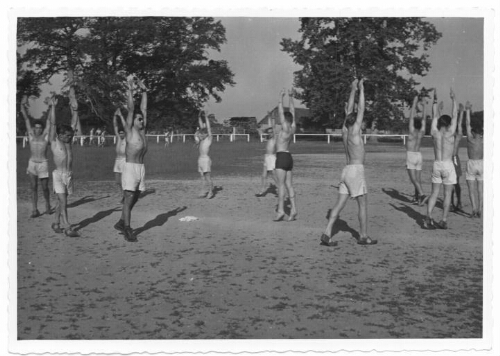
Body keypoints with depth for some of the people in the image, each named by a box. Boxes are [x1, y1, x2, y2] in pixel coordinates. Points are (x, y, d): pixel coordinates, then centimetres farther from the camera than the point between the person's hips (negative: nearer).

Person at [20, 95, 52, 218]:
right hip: (32, 163, 2)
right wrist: (23, 105, -2)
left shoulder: (45, 135, -1)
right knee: (34, 187, 0)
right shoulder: (31, 135, 4)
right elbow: (26, 118, 1)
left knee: (45, 187, 4)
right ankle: (34, 210, 0)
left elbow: (49, 121, -5)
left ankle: (47, 204, 29)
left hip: (43, 164, -2)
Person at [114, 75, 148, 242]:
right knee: (128, 200, -6)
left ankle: (121, 223, 29)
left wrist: (144, 90, 15)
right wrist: (130, 88, -10)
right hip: (130, 168, -7)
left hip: (141, 169, 7)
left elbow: (144, 109, 14)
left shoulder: (142, 130, 12)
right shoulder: (130, 130, -4)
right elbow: (130, 109, -9)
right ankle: (128, 231, -4)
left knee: (134, 199, 14)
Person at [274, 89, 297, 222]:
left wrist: (281, 97, -4)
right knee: (288, 184, 7)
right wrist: (290, 97, 20)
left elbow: (281, 111, -10)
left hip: (282, 156, -8)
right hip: (288, 157, 8)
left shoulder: (285, 128, -11)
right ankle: (293, 209, 4)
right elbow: (292, 111, 17)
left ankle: (281, 210, -13)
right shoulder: (293, 128, 9)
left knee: (281, 184, -10)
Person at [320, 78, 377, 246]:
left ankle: (327, 234, -5)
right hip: (356, 171, -8)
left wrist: (353, 90, 21)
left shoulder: (344, 131, 11)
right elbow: (361, 110, -7)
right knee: (363, 204, 3)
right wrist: (361, 89, -1)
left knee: (340, 204, 4)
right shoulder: (354, 131, -8)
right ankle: (364, 236, 10)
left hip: (346, 171, 8)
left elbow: (349, 110, 19)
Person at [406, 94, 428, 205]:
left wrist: (414, 104, -1)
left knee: (413, 178, -10)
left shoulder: (412, 131, -8)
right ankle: (417, 197, 11)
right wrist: (423, 107, 16)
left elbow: (411, 116, -6)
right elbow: (423, 119, 12)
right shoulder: (422, 132, 3)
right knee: (418, 178, 9)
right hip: (418, 155, 6)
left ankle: (422, 195, -26)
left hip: (411, 155, -6)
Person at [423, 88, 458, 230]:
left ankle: (428, 217, -5)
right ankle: (444, 221, 4)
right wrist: (453, 99, 5)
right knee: (447, 194, 4)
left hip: (437, 165, 4)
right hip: (448, 165, -4)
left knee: (434, 193, 8)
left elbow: (434, 116, 13)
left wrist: (435, 100, 18)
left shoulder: (434, 133, 2)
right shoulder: (450, 133, -8)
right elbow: (454, 116, -1)